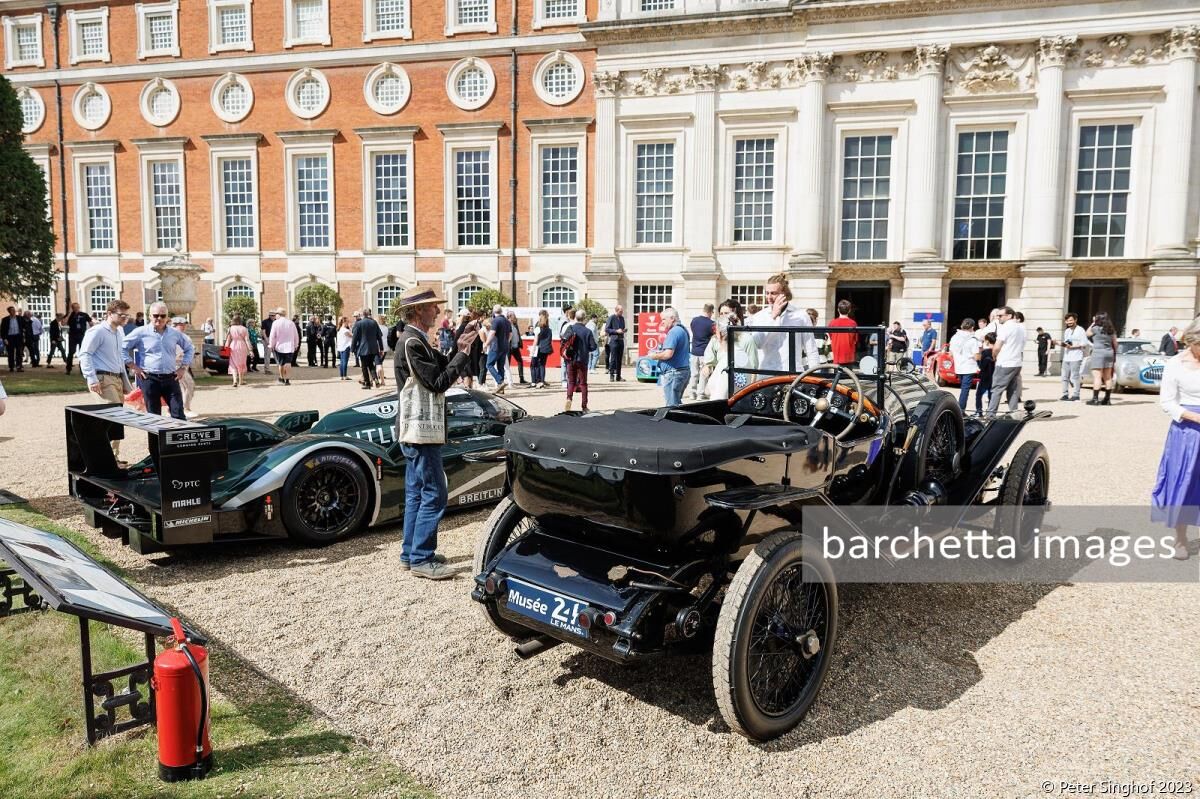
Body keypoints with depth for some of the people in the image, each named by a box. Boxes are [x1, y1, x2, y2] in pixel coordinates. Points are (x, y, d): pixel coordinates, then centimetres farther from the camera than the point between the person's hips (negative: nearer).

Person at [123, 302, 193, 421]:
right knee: (154, 416, 5)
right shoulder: (141, 332, 0)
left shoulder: (175, 333, 9)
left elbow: (190, 348, 22)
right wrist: (134, 366, -1)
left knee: (178, 414, -4)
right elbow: (122, 348, 4)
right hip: (150, 379, -2)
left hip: (171, 378, 2)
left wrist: (183, 367, 12)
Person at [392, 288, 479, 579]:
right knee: (434, 494, -7)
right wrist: (463, 353, -13)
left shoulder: (415, 340, 14)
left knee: (416, 493, 14)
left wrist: (461, 348, 2)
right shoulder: (412, 343, -17)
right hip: (420, 429, -11)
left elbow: (443, 368, 15)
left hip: (416, 430, 11)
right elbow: (438, 383, -19)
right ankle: (421, 559, -1)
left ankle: (411, 554, 22)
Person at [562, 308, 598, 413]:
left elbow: (564, 340, -14)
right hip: (582, 360, -1)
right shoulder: (588, 332, -7)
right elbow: (593, 347, -6)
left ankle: (569, 398, -12)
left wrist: (564, 350, 4)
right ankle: (584, 406, 8)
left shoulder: (570, 328, -4)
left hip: (570, 359, 1)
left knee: (571, 382, 13)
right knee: (583, 383, 8)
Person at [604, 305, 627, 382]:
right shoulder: (611, 317, -4)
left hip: (621, 340, 6)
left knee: (619, 359, 7)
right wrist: (616, 331, -16)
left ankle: (618, 376, 12)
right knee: (613, 358, -8)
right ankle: (611, 375, -4)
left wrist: (623, 330, 3)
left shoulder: (622, 318, 14)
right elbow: (606, 329, -7)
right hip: (614, 340, -6)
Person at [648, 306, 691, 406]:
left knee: (672, 405, -7)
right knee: (677, 403, 18)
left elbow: (668, 354, -25)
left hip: (674, 373, -11)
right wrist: (660, 352, 16)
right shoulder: (682, 330, 16)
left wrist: (655, 356, -7)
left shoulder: (674, 332, -16)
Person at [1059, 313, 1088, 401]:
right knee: (1065, 377, 5)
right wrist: (1063, 344, 0)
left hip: (1076, 358, -7)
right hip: (1066, 357, 7)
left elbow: (1084, 345, -6)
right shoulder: (1066, 331, 19)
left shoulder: (1080, 330, -3)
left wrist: (1072, 347, -14)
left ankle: (1076, 395, -4)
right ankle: (1065, 394, 10)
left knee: (1074, 377, -7)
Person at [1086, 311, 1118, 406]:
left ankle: (1095, 399, -13)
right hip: (1109, 353, 7)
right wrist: (1114, 355, 20)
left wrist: (1093, 323, 10)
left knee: (1097, 377, -8)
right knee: (1108, 377, 11)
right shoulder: (1111, 330, 9)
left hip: (1098, 353, -7)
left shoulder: (1096, 328, -10)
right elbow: (1115, 343, 12)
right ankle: (1107, 399, 13)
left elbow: (1088, 333, 9)